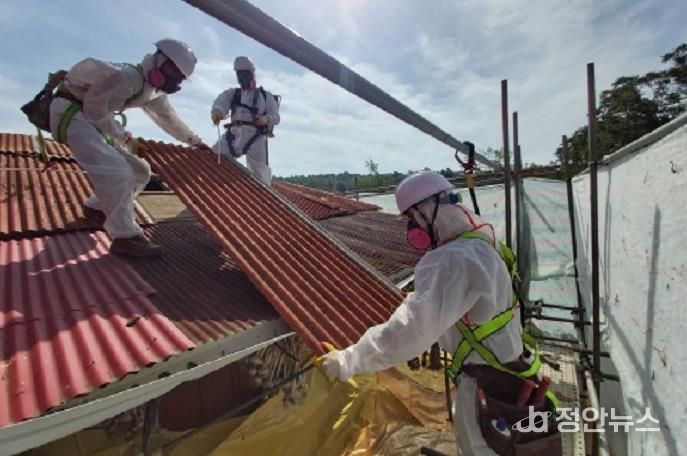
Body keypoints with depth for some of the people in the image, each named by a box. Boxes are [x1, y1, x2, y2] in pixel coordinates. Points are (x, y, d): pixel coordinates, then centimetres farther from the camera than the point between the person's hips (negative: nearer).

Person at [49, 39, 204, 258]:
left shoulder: (154, 91, 8)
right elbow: (94, 107, -21)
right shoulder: (129, 76, -22)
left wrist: (194, 140, 27)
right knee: (114, 169, -31)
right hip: (70, 112, -10)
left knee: (140, 170, 6)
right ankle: (125, 236, -33)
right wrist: (122, 135, -13)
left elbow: (168, 118, 21)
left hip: (91, 119, 10)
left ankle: (97, 205, 24)